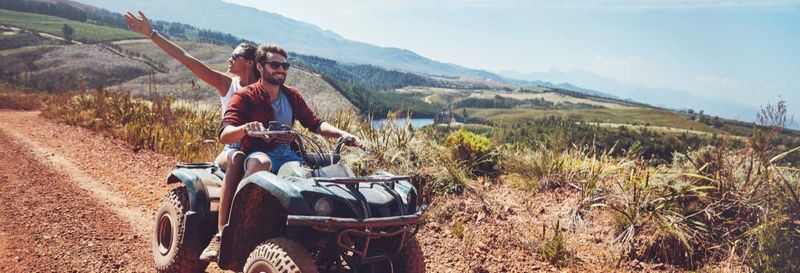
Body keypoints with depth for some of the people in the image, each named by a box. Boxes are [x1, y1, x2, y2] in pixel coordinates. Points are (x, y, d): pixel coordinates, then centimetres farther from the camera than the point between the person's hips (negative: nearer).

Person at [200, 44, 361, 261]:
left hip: (287, 155, 4)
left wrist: (342, 134, -11)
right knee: (261, 162, -38)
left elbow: (316, 124, 7)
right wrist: (246, 128, -36)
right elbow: (224, 135, -14)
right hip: (257, 155, -4)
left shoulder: (292, 96, 13)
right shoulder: (245, 96, -2)